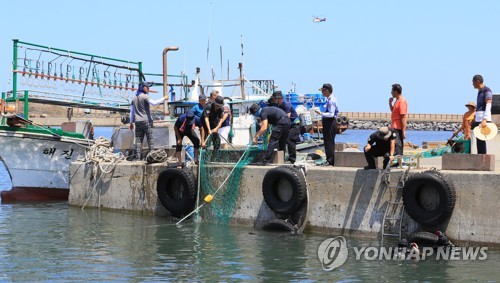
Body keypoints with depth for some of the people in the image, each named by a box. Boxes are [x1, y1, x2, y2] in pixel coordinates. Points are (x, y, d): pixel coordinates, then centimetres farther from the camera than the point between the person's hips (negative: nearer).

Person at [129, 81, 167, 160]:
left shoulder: (134, 97, 14)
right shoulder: (145, 96, -8)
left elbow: (132, 111, 17)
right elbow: (153, 103, -25)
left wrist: (131, 122, 22)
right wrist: (163, 98, -17)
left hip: (138, 121, 6)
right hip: (146, 121, -6)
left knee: (138, 140, 5)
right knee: (150, 139, -2)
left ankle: (138, 157, 1)